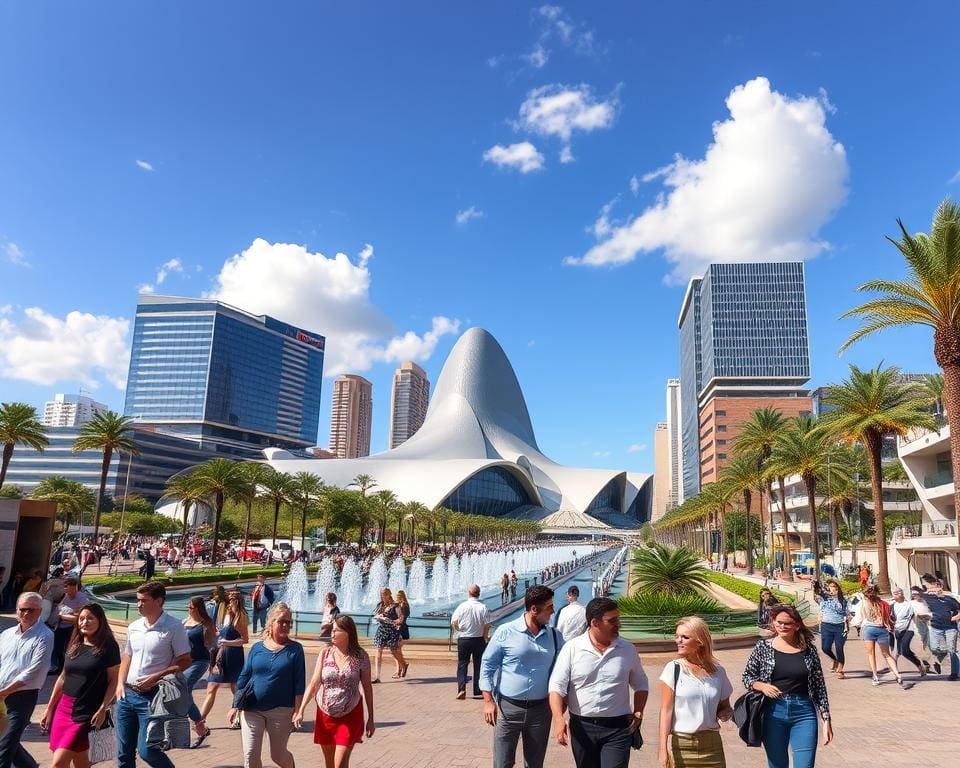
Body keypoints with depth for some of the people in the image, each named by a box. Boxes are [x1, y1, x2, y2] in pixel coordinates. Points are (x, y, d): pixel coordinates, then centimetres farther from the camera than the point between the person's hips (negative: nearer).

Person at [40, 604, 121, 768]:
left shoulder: (108, 646, -7)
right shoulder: (74, 646, 10)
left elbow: (113, 681, -7)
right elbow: (63, 678, 17)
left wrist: (103, 709, -14)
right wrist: (49, 709, 17)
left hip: (86, 712, -6)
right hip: (63, 707, 6)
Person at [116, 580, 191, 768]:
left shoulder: (173, 628, -12)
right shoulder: (134, 627, 8)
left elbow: (184, 661, -10)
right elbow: (127, 657, 20)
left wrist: (155, 678, -18)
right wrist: (120, 684, 6)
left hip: (153, 696, -6)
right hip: (127, 694, 7)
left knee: (146, 750, -7)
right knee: (124, 752, 12)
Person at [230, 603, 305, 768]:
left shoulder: (295, 649, -5)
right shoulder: (257, 648, 2)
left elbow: (299, 683, -6)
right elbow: (244, 677, 6)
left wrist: (297, 710, -10)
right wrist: (235, 706, 3)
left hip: (281, 711, -2)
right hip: (252, 709, 2)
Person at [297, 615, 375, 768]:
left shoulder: (360, 656, -9)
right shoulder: (325, 653, -4)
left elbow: (367, 688, -2)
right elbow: (314, 683, -2)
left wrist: (371, 718, 1)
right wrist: (301, 711, -8)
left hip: (350, 717, -3)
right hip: (325, 715, 3)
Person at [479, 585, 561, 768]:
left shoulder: (555, 636, 0)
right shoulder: (505, 632, -10)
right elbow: (487, 665, -4)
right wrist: (488, 701, -8)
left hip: (540, 709, 3)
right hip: (507, 707, -3)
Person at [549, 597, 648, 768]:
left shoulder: (628, 650, 2)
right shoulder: (572, 648, -6)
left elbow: (640, 684, 15)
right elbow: (557, 686, -9)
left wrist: (638, 713, 1)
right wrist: (558, 718, -22)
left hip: (618, 729, 0)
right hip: (582, 728, 0)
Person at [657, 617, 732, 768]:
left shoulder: (718, 672, 3)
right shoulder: (673, 669, -5)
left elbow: (725, 706, 17)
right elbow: (666, 710, -7)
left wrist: (725, 713, -6)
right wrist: (663, 749, -13)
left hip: (711, 744, 2)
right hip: (680, 745, -2)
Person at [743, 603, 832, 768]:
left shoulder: (809, 650, 2)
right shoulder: (763, 647, 0)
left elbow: (819, 687, 5)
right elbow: (747, 676, 5)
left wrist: (826, 719, 3)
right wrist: (762, 686, -14)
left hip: (804, 713, 0)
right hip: (773, 712, 0)